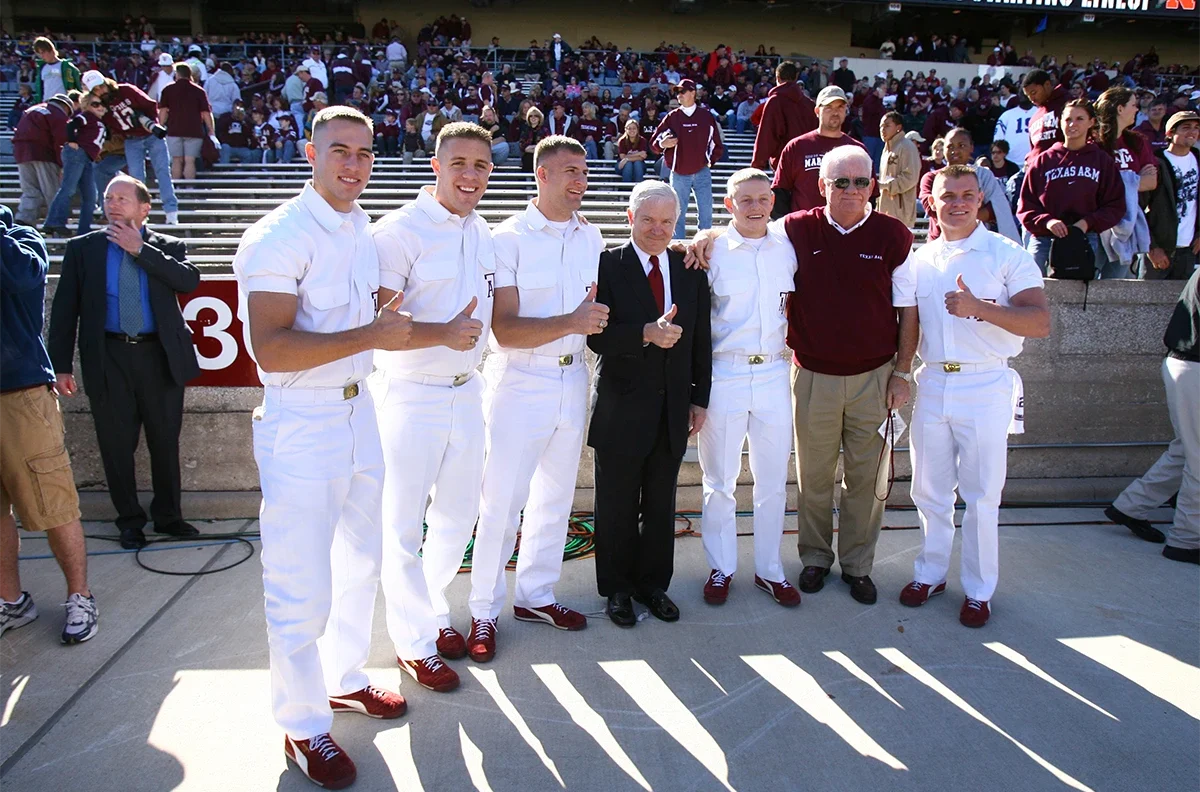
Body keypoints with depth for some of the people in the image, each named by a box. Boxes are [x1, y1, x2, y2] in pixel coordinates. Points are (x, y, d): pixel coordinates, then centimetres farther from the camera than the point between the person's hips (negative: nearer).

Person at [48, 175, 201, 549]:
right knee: (117, 445, 7)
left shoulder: (168, 247, 5)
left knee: (165, 441, 9)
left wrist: (140, 249, -13)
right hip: (109, 358, 1)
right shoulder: (83, 248, 6)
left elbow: (190, 280, -15)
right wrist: (61, 365, -2)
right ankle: (130, 520, 23)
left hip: (160, 356, 0)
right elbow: (65, 309, 3)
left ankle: (168, 515, 25)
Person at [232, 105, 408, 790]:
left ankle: (344, 678, 40)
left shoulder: (363, 232, 10)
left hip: (360, 414, 8)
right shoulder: (280, 236, -15)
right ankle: (304, 725, 21)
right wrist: (371, 336, -23)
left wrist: (393, 325, 8)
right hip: (301, 426, -8)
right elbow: (272, 349, -24)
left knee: (360, 562, 19)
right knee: (302, 587, 2)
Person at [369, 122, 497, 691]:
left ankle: (431, 609, 38)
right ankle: (414, 640, 22)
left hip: (466, 392, 7)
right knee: (403, 525, 4)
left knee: (458, 514, 17)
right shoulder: (399, 231, -14)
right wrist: (442, 333, -30)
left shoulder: (484, 233, 9)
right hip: (411, 395, -7)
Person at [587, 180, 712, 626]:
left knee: (661, 504, 14)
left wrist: (700, 398, 8)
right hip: (622, 409, -3)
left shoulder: (690, 271, 7)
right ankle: (617, 588, 26)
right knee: (617, 505, 9)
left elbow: (700, 341, 10)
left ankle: (653, 584, 30)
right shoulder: (607, 265, -6)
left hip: (673, 409, 4)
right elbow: (597, 337, -15)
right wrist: (646, 334, -29)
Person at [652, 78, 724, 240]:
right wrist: (662, 144, -16)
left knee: (706, 213, -2)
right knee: (679, 214, 3)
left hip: (702, 173, 0)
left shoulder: (706, 117, 6)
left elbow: (717, 143, 15)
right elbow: (654, 143, 4)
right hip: (679, 175, 0)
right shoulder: (671, 117, 5)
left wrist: (712, 160, 5)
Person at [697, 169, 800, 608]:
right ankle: (721, 568, 24)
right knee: (719, 481, 8)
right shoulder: (713, 251, -5)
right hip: (724, 374, -3)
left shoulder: (787, 248, 6)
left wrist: (787, 345, 11)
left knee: (773, 480, 11)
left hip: (774, 374, 3)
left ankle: (769, 569, 26)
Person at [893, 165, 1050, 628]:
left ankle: (978, 590, 19)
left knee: (981, 497, 4)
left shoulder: (1008, 255, -4)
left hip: (986, 387, -4)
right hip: (931, 385, 4)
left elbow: (1041, 323, -14)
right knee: (929, 490, 12)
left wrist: (979, 308, -25)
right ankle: (930, 573, 30)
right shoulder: (917, 261, 8)